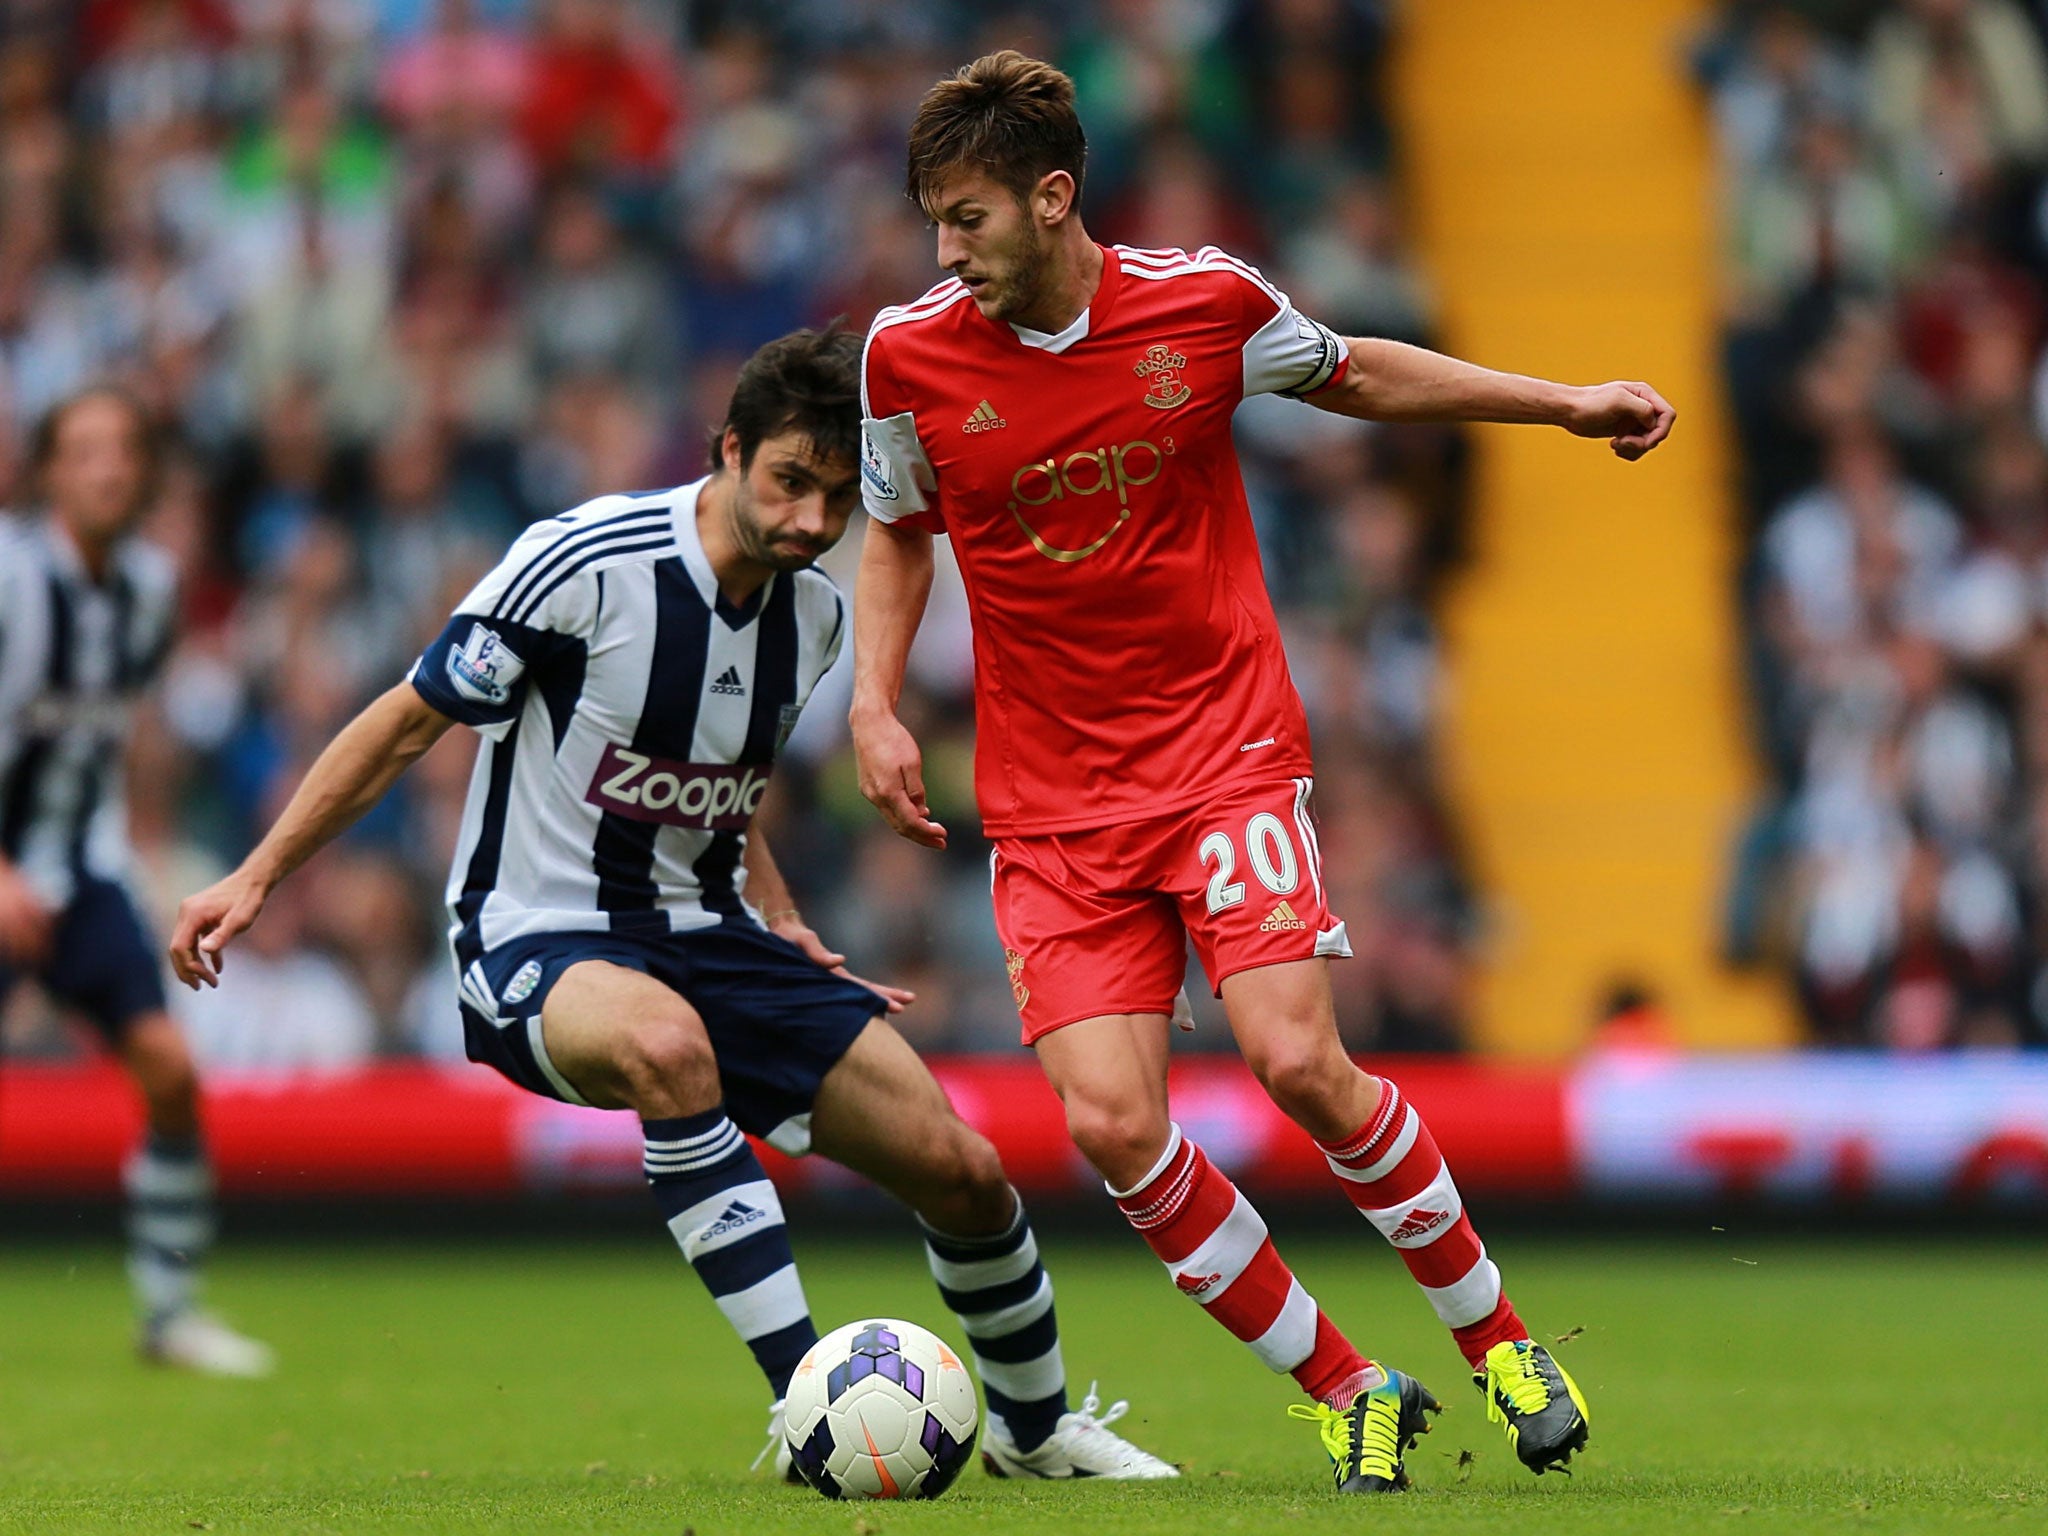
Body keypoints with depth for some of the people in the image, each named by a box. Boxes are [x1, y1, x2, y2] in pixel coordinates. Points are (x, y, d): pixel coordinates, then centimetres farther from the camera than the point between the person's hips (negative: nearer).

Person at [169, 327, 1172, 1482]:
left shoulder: (815, 617, 3)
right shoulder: (588, 563, -19)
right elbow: (410, 723, -9)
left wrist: (781, 925, 9)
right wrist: (255, 881, -10)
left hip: (706, 937, 6)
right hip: (540, 944, -6)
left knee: (963, 1172, -2)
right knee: (666, 1042, -42)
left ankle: (1034, 1427, 28)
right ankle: (807, 1408, -36)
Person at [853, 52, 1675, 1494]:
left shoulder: (1204, 300, -6)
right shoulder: (910, 354, -4)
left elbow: (1354, 373, 15)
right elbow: (899, 535, 16)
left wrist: (1567, 402, 13)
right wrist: (875, 704, 2)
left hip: (1227, 750, -1)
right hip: (1051, 798, 1)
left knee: (1299, 1061, -19)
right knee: (1112, 1121, -14)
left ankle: (1496, 1333, 5)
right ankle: (1352, 1396, 3)